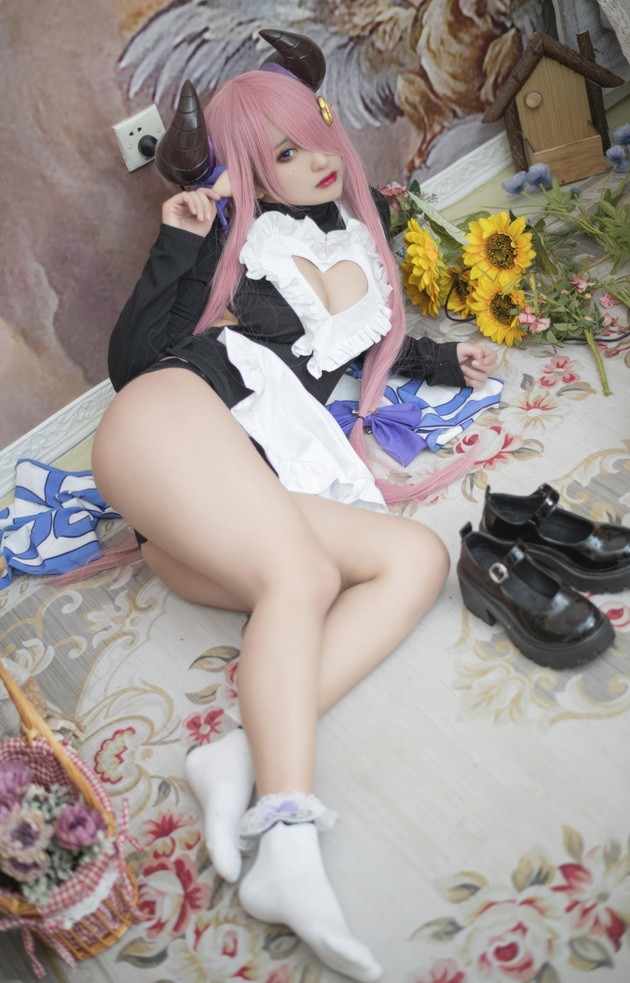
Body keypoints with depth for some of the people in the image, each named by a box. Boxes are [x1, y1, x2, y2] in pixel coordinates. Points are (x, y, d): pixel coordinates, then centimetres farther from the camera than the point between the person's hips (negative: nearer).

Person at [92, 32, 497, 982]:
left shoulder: (363, 224, 26)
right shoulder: (235, 230, 12)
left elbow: (362, 338, 41)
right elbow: (129, 362, 8)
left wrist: (439, 359, 25)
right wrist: (174, 251, -3)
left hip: (258, 492, 5)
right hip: (173, 421, -5)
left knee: (419, 556, -18)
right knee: (303, 573, -30)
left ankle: (248, 755, -32)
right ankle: (290, 847, -39)